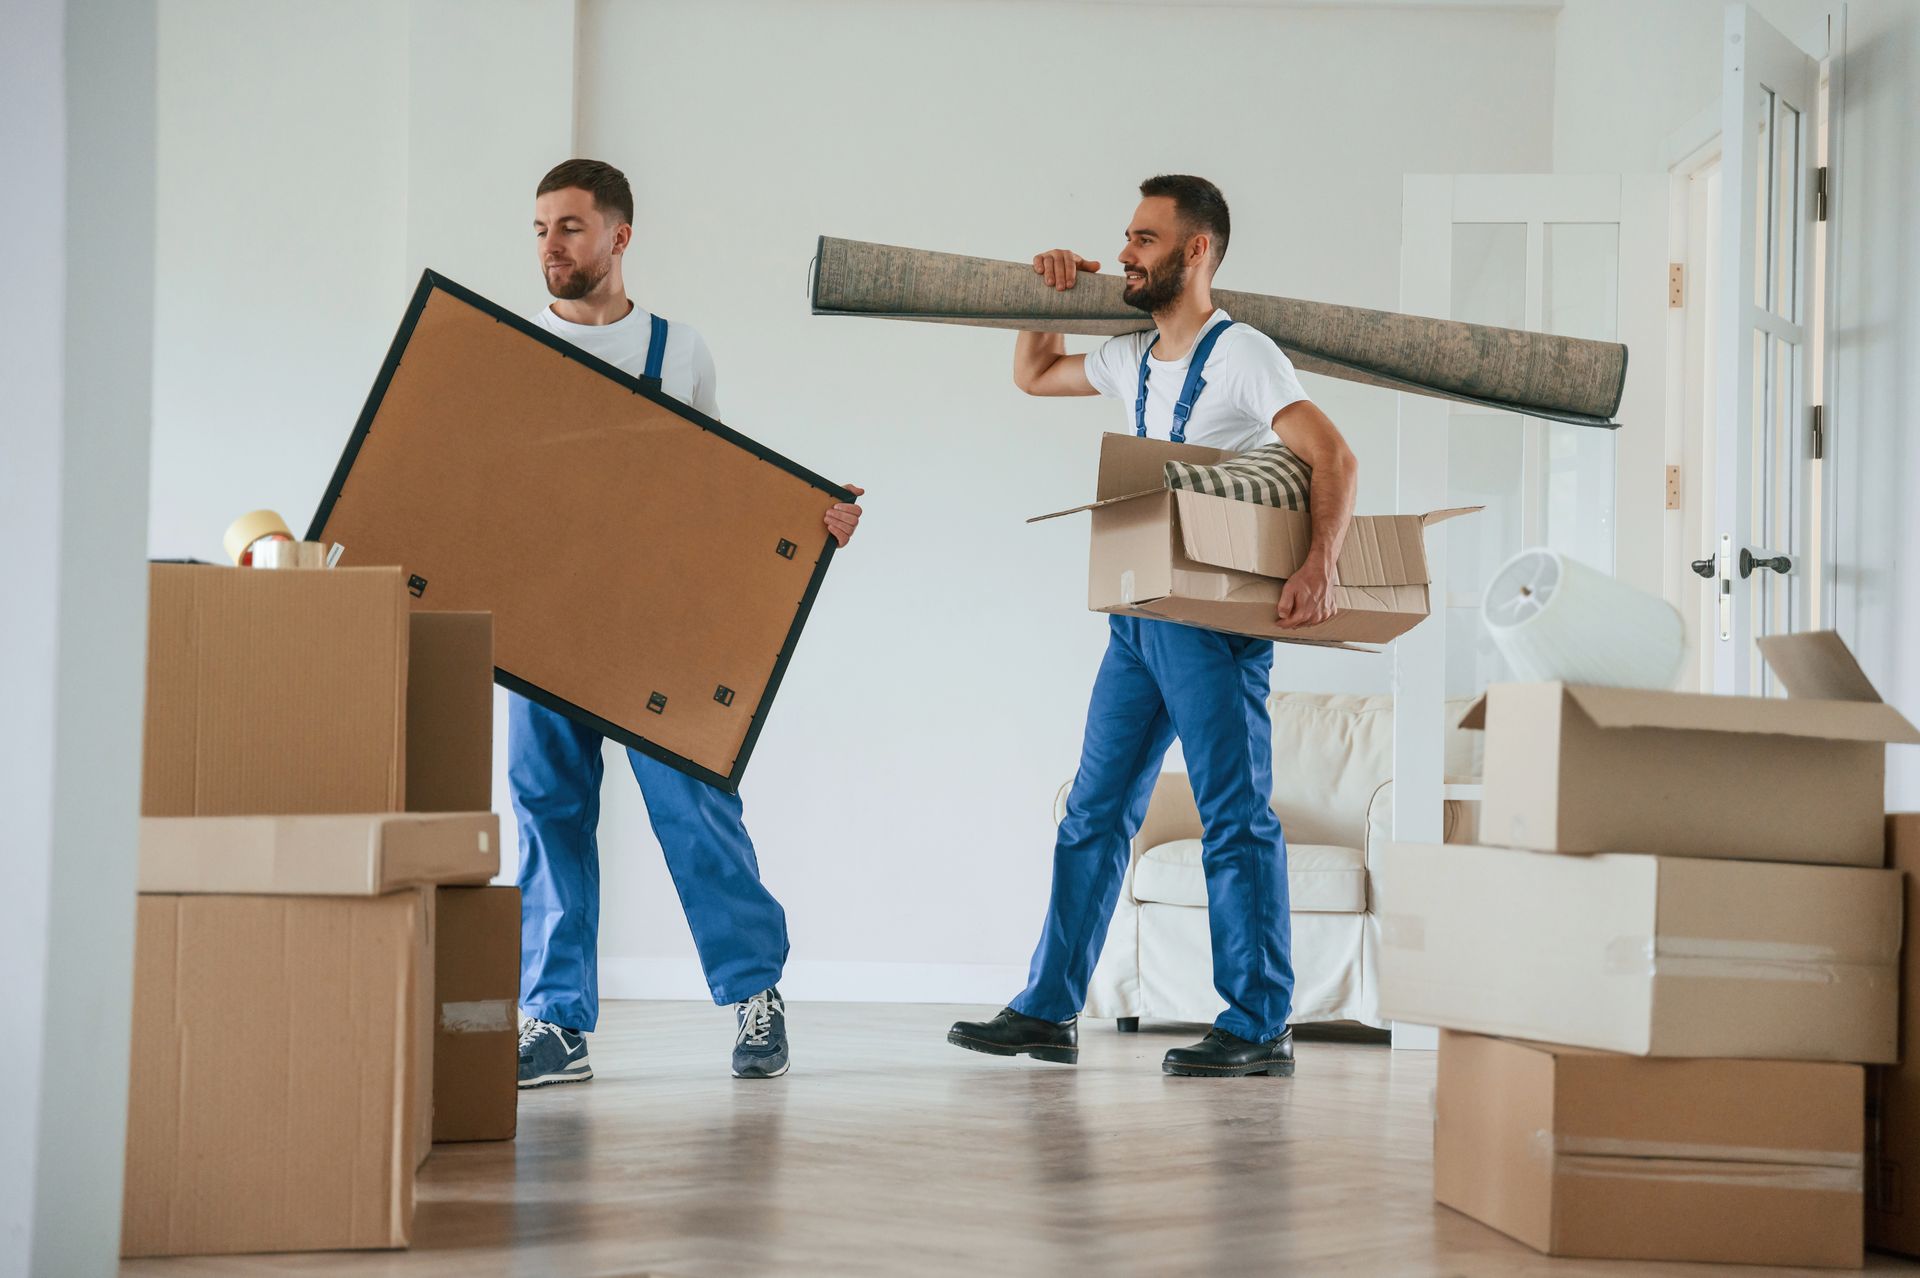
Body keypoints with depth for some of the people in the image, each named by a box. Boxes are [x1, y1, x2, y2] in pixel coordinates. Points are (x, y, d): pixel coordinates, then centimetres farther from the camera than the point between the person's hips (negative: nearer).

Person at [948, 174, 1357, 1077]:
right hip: (1138, 618, 8)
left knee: (1236, 816, -7)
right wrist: (1051, 296, 16)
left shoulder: (1241, 354, -8)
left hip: (1217, 619, -8)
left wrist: (1320, 563, -32)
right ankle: (1048, 1011, 15)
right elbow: (1033, 376, 33)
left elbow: (1332, 457, -17)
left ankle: (1259, 1029, -3)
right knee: (1095, 810, 9)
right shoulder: (1131, 362, 16)